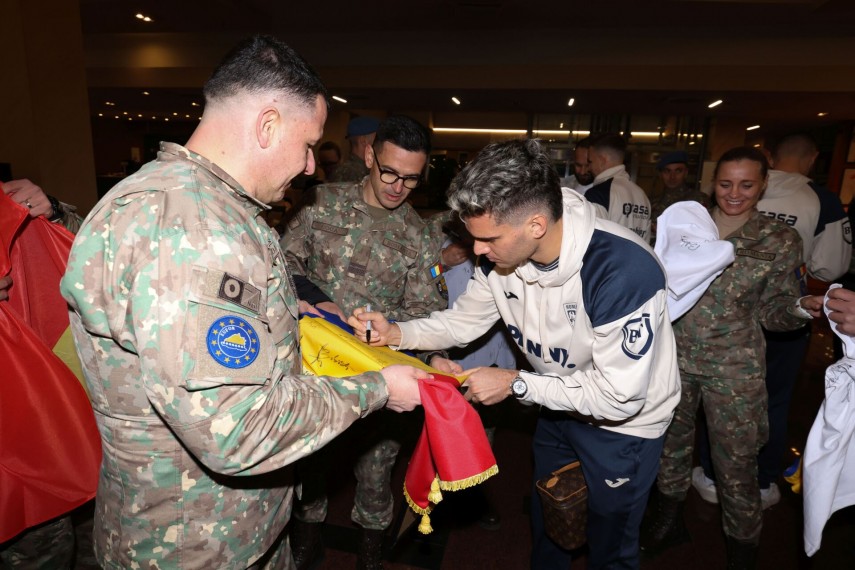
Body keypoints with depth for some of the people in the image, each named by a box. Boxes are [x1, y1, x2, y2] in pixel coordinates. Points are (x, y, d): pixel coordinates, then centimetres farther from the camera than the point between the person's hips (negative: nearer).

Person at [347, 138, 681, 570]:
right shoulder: (502, 254, -19)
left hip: (623, 420, -5)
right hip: (560, 404, 6)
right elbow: (464, 319, -6)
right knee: (545, 523, 29)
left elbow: (620, 396, -32)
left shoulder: (623, 271, -38)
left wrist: (515, 383, -30)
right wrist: (396, 333, -22)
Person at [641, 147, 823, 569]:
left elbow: (771, 312, -1)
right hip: (676, 356, 3)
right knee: (671, 440, 17)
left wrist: (802, 308, -21)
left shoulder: (780, 241, -3)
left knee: (736, 461, 5)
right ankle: (668, 518, 41)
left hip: (734, 368, -2)